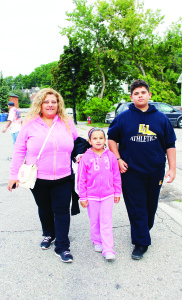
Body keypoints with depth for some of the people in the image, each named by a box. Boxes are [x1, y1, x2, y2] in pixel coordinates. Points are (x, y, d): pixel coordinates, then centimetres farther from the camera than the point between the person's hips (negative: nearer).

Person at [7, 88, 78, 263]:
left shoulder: (67, 123, 4)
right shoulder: (30, 125, 0)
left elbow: (77, 143, 17)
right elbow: (19, 151, 3)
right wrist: (14, 174, 0)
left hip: (63, 178, 0)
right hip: (38, 179, 0)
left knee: (62, 211, 2)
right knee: (45, 210, 17)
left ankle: (62, 247, 16)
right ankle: (48, 235, 43)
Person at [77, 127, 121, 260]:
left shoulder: (110, 156, -3)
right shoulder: (86, 157, -8)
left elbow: (116, 176, 6)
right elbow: (81, 179, -3)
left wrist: (117, 192, 9)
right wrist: (82, 197, -1)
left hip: (108, 195, 0)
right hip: (91, 196, 0)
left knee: (106, 223, 2)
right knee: (94, 222, 15)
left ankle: (108, 249, 8)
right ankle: (97, 242, 36)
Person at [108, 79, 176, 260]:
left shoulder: (161, 118, 4)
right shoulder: (123, 118, 0)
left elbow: (170, 145, 6)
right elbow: (111, 138, 8)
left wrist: (172, 168, 0)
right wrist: (118, 159, -4)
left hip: (155, 172, 3)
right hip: (131, 172, -2)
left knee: (151, 206, 17)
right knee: (136, 209, 3)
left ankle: (144, 230, 43)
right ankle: (141, 242, 17)